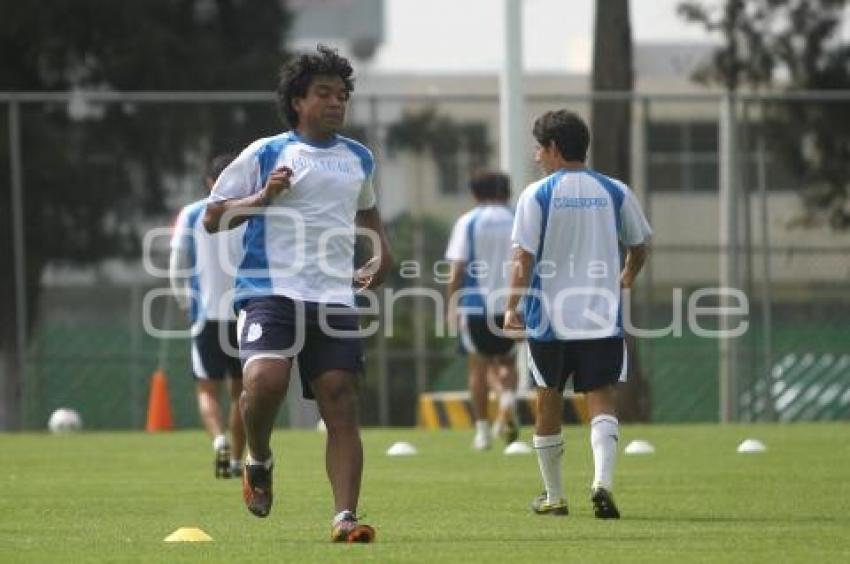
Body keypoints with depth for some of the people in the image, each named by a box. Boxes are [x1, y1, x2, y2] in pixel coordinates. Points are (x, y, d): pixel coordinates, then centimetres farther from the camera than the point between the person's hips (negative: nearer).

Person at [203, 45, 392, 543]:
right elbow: (214, 218, 6)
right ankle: (259, 461, 3)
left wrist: (383, 251, 19)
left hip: (334, 298, 4)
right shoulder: (266, 154, 4)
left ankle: (345, 517, -10)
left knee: (341, 405, -7)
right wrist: (264, 197, -10)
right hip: (271, 291, -4)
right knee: (266, 379, -27)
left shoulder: (359, 159, 18)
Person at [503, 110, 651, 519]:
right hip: (603, 319, 1)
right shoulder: (615, 193, 4)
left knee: (548, 406, 13)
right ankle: (603, 482, -26)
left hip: (549, 318, -1)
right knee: (602, 403, -2)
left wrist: (512, 308, -4)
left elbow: (524, 259, -11)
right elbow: (639, 247, 16)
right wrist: (627, 278, 35)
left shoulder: (537, 195, -5)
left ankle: (553, 496, 22)